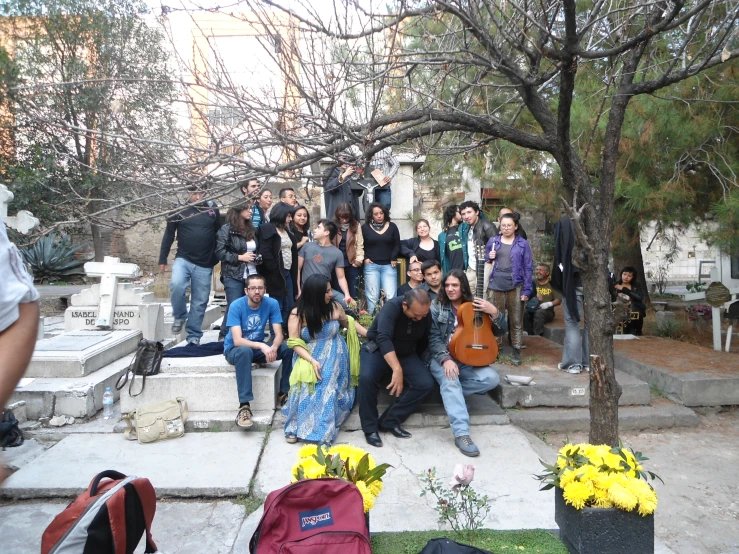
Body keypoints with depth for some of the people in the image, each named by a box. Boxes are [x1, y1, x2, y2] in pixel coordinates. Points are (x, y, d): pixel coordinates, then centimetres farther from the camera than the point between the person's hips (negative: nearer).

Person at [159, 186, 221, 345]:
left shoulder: (213, 209, 3)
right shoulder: (179, 210, 1)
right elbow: (168, 236, 5)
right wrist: (162, 259, 3)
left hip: (204, 265, 1)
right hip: (183, 259, -1)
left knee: (200, 301, 4)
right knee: (176, 284, -28)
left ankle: (194, 335, 17)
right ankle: (180, 316, -1)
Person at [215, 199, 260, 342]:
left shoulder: (252, 230, 17)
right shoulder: (226, 229, -5)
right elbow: (220, 252, -11)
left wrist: (257, 258, 8)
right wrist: (239, 257, -15)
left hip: (252, 276, 6)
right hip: (234, 276, -6)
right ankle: (225, 336, 13)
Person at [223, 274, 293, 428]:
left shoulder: (272, 304, -11)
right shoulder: (236, 306, -20)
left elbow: (279, 335, -14)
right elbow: (237, 341, -27)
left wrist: (273, 347, -37)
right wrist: (263, 346, -41)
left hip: (259, 347, 4)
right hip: (234, 349, -3)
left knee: (289, 348, -21)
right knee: (245, 351, -39)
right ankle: (244, 406, -37)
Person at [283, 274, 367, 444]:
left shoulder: (335, 307, -3)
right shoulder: (297, 314, -9)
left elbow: (348, 323, 16)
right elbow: (295, 343, -10)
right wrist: (312, 360, -24)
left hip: (334, 356, 1)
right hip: (309, 356, -1)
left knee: (327, 387, -22)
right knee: (304, 387, -24)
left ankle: (323, 431, -13)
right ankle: (296, 427, -6)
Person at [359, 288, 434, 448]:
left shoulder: (425, 314, -11)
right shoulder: (392, 307, -29)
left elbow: (423, 341, 5)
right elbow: (384, 339, -41)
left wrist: (418, 365, 10)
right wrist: (397, 369, -50)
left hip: (406, 353, 5)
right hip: (378, 349, -5)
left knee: (426, 383, -17)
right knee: (367, 378, -33)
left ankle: (389, 421, -9)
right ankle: (370, 428, -13)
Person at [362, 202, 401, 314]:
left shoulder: (392, 226, 7)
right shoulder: (365, 227, 3)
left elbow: (397, 245, 7)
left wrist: (393, 258, -4)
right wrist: (365, 258, -6)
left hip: (388, 265, 1)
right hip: (371, 265, -1)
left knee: (391, 296, -3)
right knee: (372, 297, 1)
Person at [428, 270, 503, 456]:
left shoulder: (475, 305, 6)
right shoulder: (436, 306, -1)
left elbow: (500, 330, 6)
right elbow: (433, 339, -8)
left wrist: (494, 312, -15)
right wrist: (446, 359, -25)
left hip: (467, 360, 3)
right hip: (441, 358, -3)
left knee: (492, 378, -20)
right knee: (449, 378, -35)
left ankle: (450, 394, -6)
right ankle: (461, 434, -38)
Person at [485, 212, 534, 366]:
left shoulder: (523, 244, 1)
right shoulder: (492, 241, 7)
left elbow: (528, 268, 0)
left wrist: (527, 290, -6)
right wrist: (489, 258, -8)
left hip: (516, 287, -2)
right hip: (495, 286, 2)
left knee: (516, 321, 5)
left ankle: (516, 350, 16)